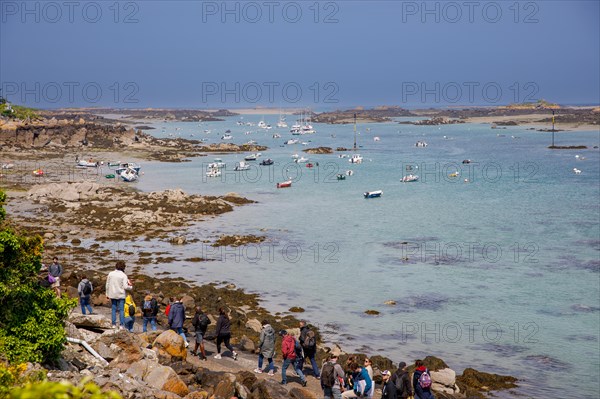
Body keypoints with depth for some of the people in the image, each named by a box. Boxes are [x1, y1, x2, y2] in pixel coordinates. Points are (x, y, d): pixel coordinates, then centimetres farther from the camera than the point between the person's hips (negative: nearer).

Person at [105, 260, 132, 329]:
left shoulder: (110, 274, -1)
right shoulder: (124, 275, -11)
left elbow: (107, 285, 4)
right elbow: (125, 287, -14)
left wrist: (107, 294, 14)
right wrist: (130, 287, 7)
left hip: (112, 295, 3)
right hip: (121, 295, -3)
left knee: (113, 309, 10)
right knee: (121, 310, 3)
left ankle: (114, 324, 9)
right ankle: (121, 325, 1)